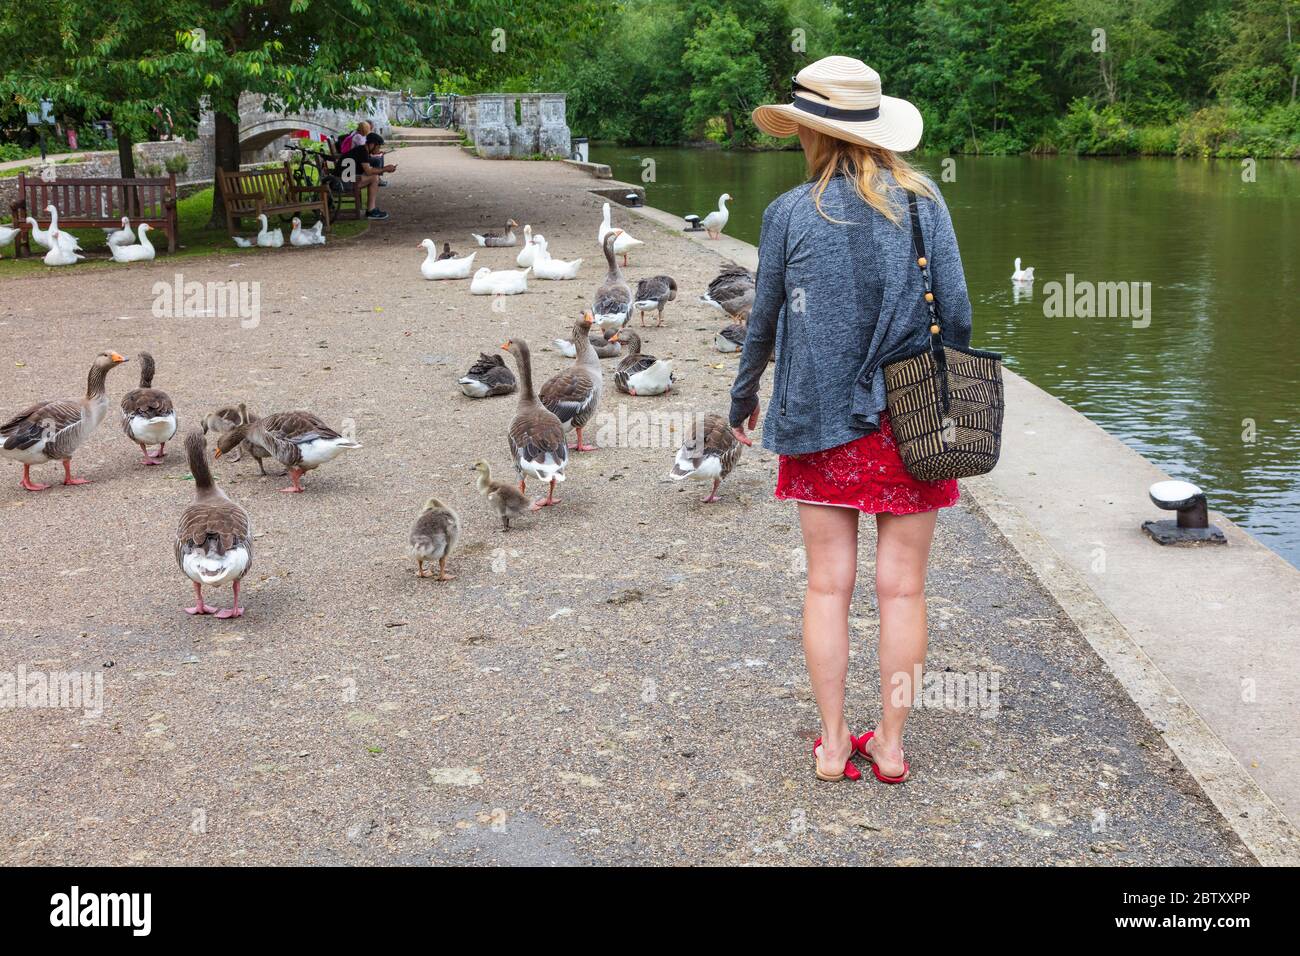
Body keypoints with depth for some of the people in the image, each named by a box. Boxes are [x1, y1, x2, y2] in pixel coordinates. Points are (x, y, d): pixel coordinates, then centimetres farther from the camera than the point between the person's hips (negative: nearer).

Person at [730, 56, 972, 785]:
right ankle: (891, 744, 15)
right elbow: (957, 314, 0)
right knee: (903, 588, 7)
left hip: (821, 421, 0)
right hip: (910, 420, 0)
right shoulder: (923, 200, -1)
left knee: (828, 584, 9)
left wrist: (743, 401, 21)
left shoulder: (792, 213, -3)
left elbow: (764, 322, 5)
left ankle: (834, 743, 15)